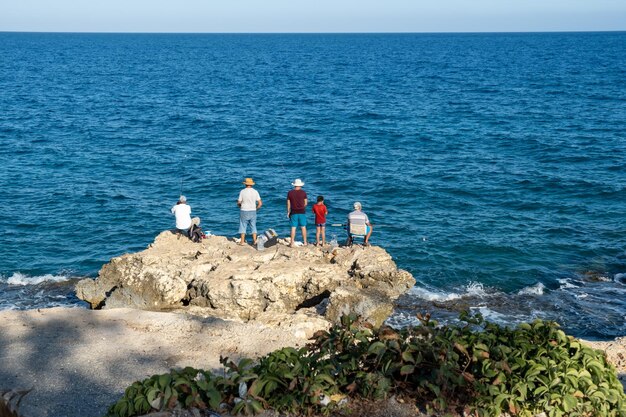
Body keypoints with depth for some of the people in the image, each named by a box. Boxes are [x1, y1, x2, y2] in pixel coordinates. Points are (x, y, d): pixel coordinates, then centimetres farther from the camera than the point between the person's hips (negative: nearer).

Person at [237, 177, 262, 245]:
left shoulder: (242, 191, -9)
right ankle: (254, 240, 7)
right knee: (253, 226, 11)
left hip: (244, 211, -2)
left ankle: (242, 241, 7)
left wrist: (240, 205, 18)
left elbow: (239, 203, -5)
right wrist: (256, 209, 12)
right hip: (253, 212, 2)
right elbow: (260, 203, -3)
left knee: (243, 226, 7)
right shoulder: (255, 192, -2)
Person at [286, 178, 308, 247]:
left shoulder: (290, 193, -3)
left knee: (293, 228, 3)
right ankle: (305, 242, 14)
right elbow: (305, 203, 0)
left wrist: (288, 212, 11)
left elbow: (288, 204, 1)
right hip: (302, 212, 0)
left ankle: (292, 243, 3)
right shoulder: (303, 192, -4)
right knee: (303, 227, 9)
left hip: (294, 212, 0)